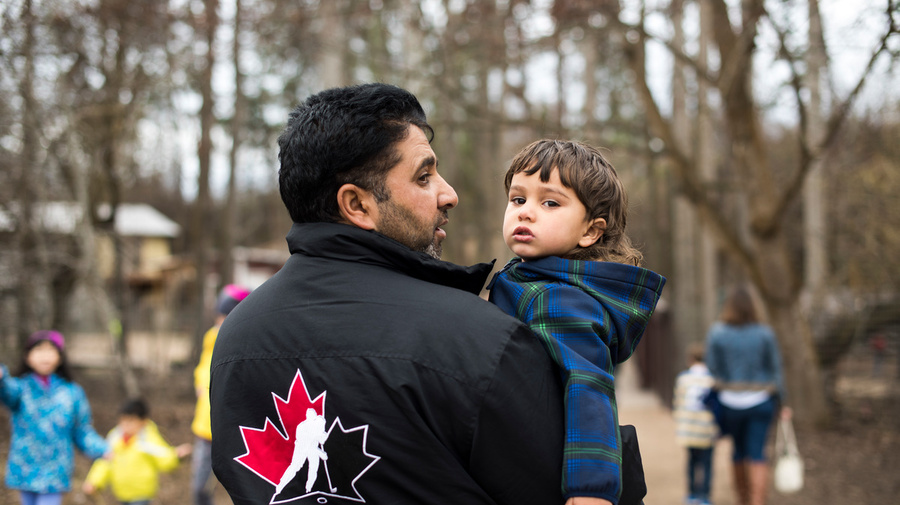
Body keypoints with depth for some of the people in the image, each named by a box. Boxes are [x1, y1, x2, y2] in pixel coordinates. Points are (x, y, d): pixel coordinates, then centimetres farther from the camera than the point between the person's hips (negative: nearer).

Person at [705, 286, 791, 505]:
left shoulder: (716, 333, -7)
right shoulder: (764, 333, -5)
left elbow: (713, 370, -6)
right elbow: (775, 370, -2)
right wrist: (783, 402, 7)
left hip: (730, 402, 1)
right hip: (760, 402, -1)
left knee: (739, 450, 19)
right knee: (757, 455, -2)